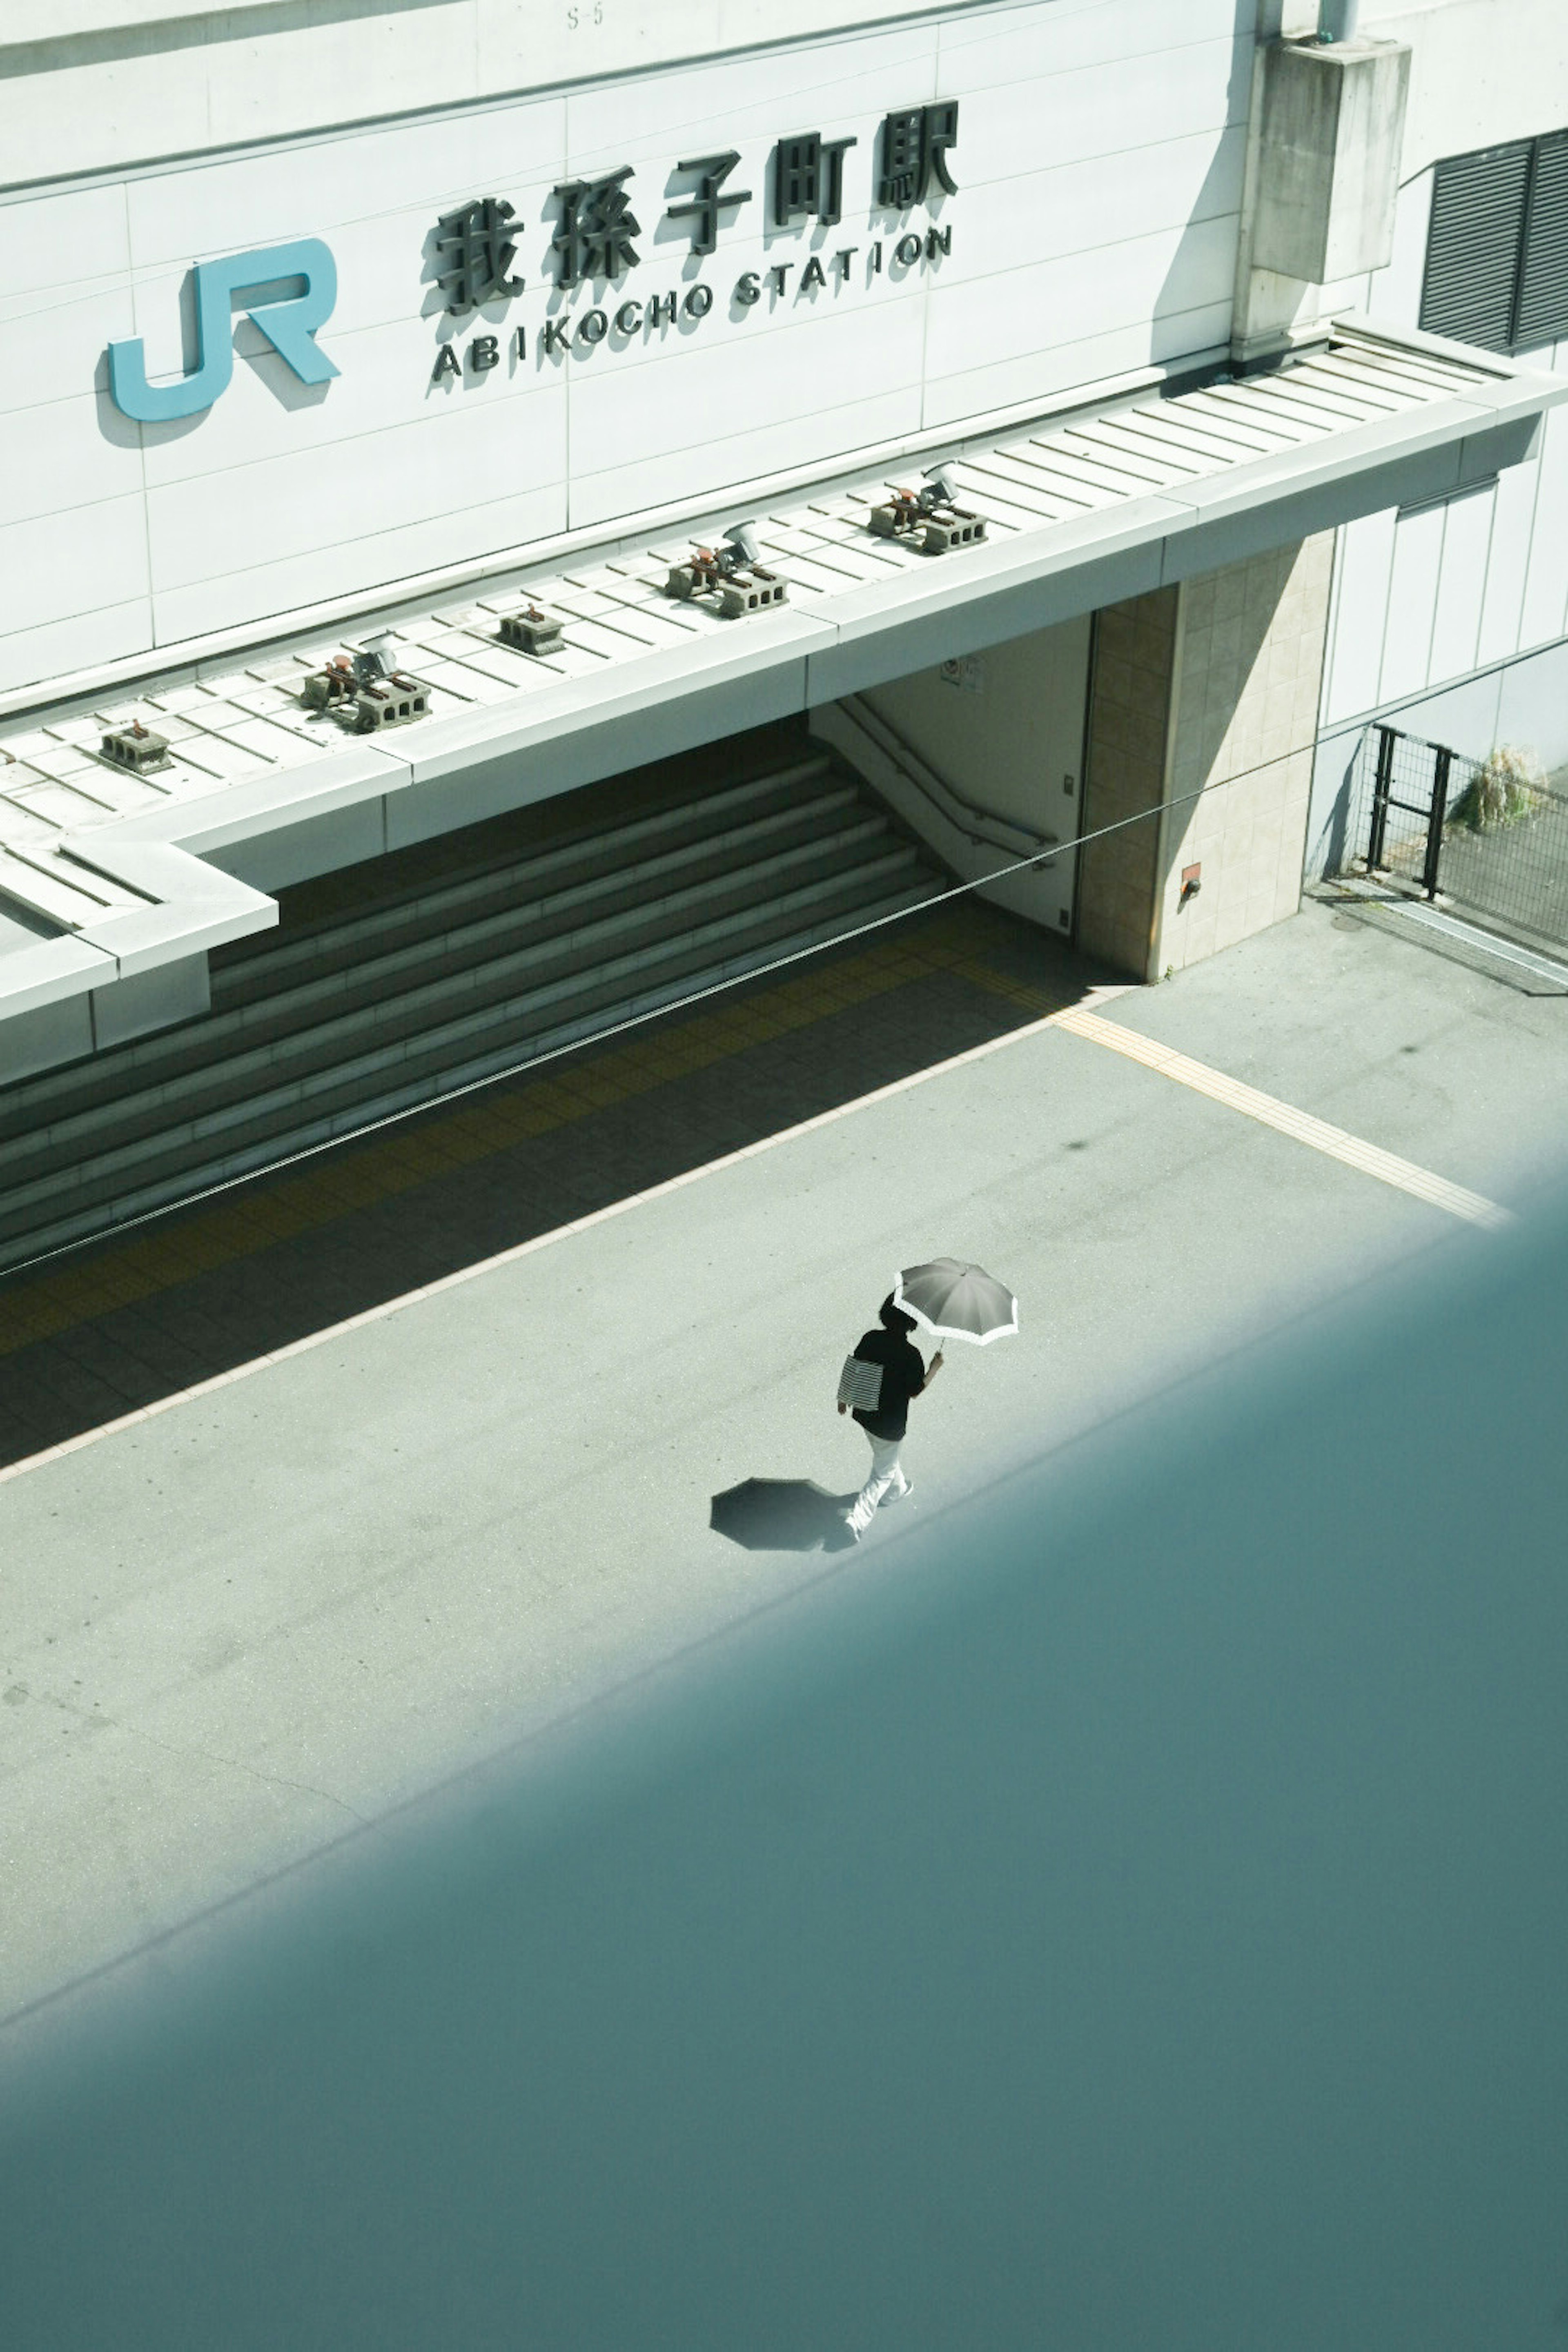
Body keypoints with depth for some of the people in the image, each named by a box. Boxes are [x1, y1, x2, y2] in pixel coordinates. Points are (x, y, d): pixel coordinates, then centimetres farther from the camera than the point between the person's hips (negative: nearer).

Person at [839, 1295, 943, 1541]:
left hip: (864, 1413, 6)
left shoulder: (871, 1339, -11)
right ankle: (858, 1518, 5)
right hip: (890, 1424, -6)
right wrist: (935, 1368, -2)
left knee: (885, 1457, 33)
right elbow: (916, 1392, -14)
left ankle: (897, 1490, 58)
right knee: (883, 1473, 12)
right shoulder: (910, 1356, -26)